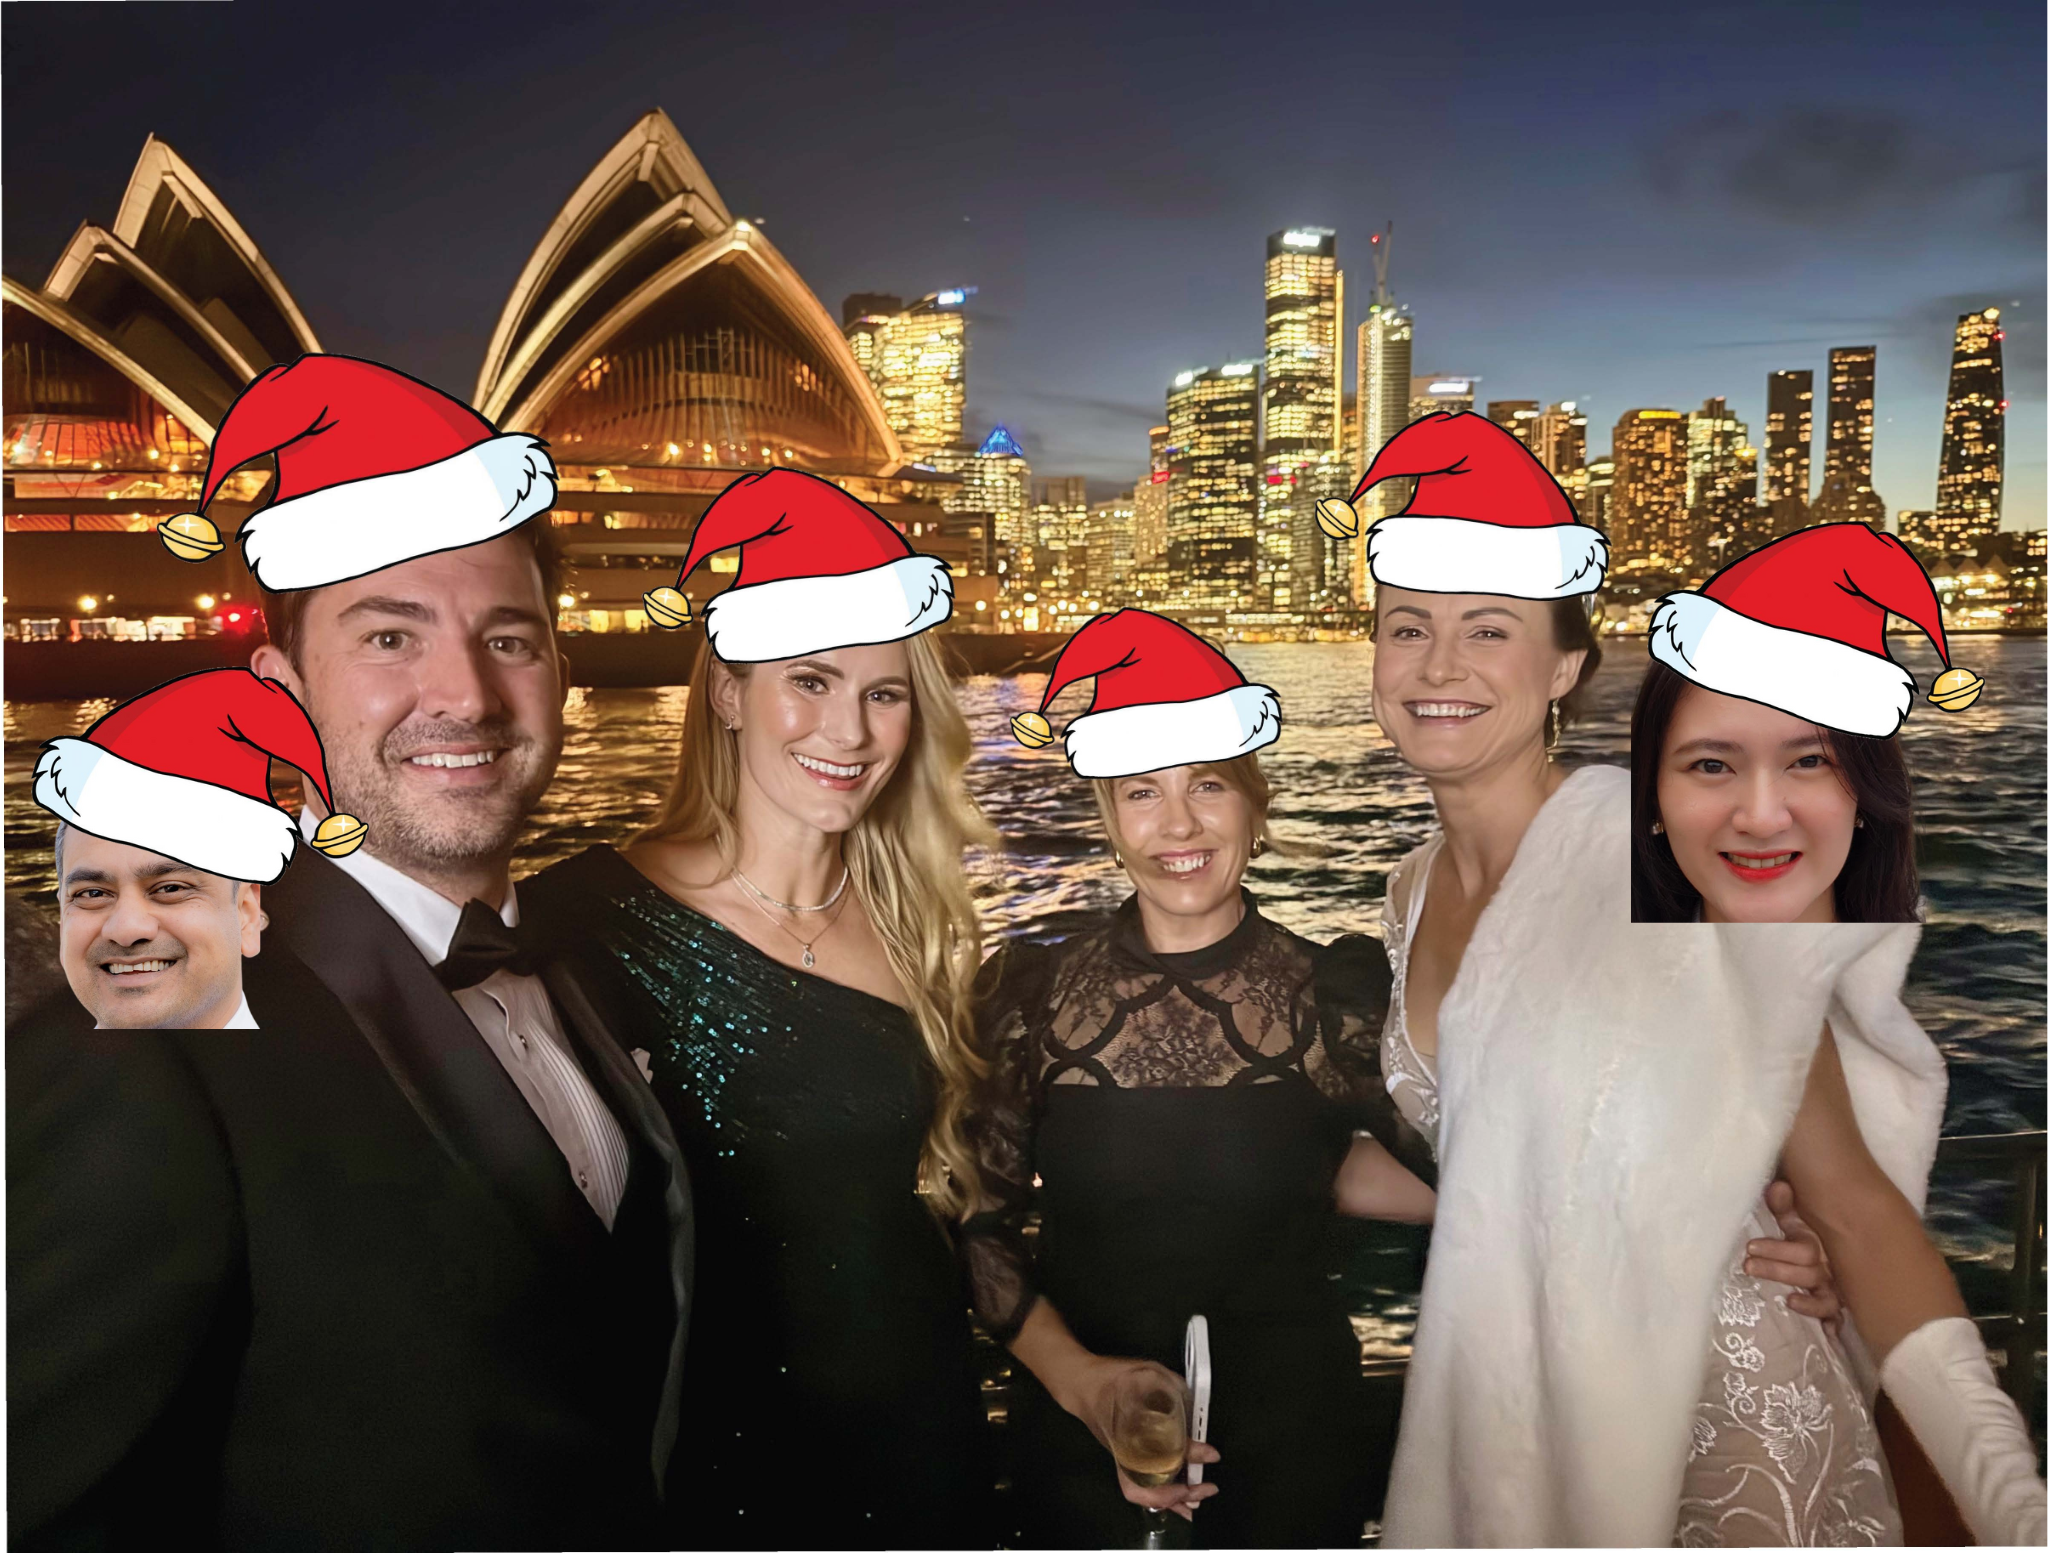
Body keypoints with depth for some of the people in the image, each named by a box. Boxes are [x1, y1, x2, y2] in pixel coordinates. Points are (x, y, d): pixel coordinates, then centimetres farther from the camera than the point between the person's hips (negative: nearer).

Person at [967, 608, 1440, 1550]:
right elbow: (983, 1219, -4)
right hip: (1077, 1442, 1)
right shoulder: (1032, 997, -9)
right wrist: (1077, 1378, -15)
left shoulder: (1336, 997, -10)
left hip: (1289, 1447, 0)